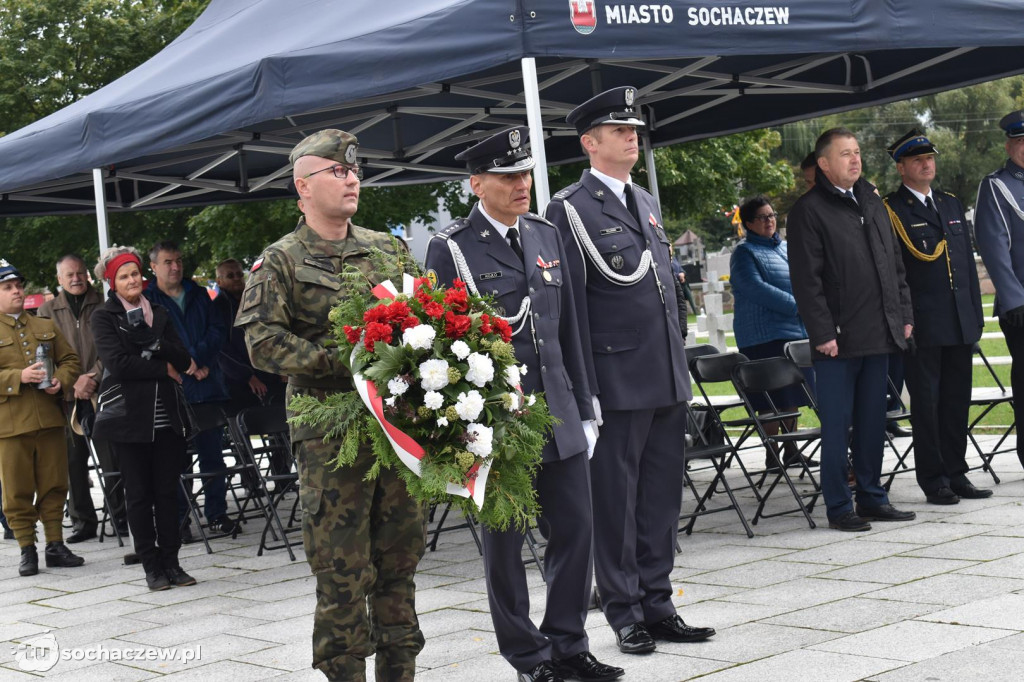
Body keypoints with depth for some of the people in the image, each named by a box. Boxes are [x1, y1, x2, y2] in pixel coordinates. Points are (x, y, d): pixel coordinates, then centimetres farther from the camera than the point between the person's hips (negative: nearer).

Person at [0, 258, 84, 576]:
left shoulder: (45, 327, 17)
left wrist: (61, 380, -3)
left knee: (54, 486, 7)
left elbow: (70, 359, 17)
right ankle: (27, 550, 8)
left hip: (50, 419, 4)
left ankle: (55, 546, 15)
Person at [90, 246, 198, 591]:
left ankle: (171, 562, 11)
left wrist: (148, 339, -13)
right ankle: (152, 567, 7)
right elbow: (117, 362, -12)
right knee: (139, 493, 0)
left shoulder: (159, 313, 15)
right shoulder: (104, 317, 3)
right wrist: (164, 369, -8)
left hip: (167, 416, 3)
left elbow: (184, 360, 3)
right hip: (129, 416, -3)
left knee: (167, 491, 3)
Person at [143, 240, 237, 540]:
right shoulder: (146, 300, 2)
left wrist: (195, 357, -11)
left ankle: (217, 514, 14)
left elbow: (218, 330, 5)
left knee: (213, 455, 7)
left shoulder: (199, 295, 14)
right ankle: (179, 519, 7)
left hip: (208, 387, 4)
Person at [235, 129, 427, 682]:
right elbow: (262, 343, -10)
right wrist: (337, 360, -20)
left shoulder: (384, 248, 14)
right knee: (342, 571, -2)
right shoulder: (281, 262, 0)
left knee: (400, 558, 10)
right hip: (330, 432, -4)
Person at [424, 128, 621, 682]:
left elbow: (567, 331, 15)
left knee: (576, 528, 6)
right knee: (503, 542, 5)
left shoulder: (546, 236, 11)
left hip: (557, 414, 5)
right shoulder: (449, 248, -7)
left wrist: (583, 407, 14)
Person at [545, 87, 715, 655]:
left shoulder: (645, 202, 17)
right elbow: (570, 306, -11)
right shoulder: (568, 209, -7)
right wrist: (584, 389, -14)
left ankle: (656, 604, 20)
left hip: (667, 379, 7)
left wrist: (680, 366, 18)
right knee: (615, 500, 1)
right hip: (617, 380, -7)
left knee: (662, 497, 11)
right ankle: (625, 614, 11)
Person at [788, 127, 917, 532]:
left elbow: (895, 265, 19)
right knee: (837, 425, -1)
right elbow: (806, 279, -11)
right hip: (839, 340, -6)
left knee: (872, 422, 12)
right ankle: (839, 507, 6)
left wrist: (904, 315, 12)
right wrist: (822, 333, -15)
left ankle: (872, 498, 21)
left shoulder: (872, 202, 16)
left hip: (878, 334, 7)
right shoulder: (808, 210, -6)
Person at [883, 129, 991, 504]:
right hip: (922, 325, -6)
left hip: (960, 323, 6)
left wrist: (976, 314, 13)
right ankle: (933, 480, 7)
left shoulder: (952, 204, 17)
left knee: (957, 400, 10)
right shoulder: (890, 210, -3)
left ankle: (956, 473, 18)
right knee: (926, 403, 0)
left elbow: (968, 261, 18)